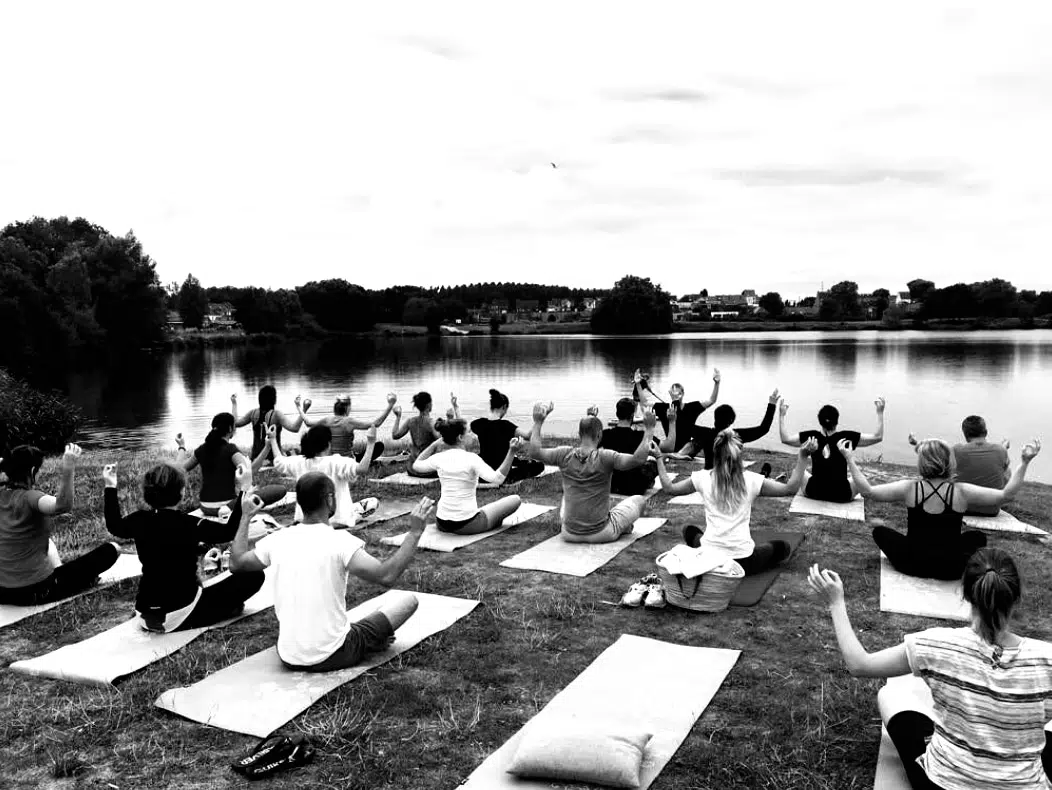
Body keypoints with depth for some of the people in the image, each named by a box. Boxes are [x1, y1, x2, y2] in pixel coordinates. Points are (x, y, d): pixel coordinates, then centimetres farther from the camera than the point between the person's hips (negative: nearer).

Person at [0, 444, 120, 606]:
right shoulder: (29, 498, -20)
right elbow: (62, 506, -44)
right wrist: (67, 472, -55)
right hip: (35, 591, -8)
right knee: (112, 549, 2)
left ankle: (59, 571, 28)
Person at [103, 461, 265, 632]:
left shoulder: (139, 521, -4)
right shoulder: (190, 525, -19)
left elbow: (114, 526, 19)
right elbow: (230, 531, -5)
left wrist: (110, 487, 27)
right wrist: (245, 488, -6)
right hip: (180, 616, -6)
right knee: (254, 576, -5)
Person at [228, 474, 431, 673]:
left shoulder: (277, 540, -2)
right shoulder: (340, 541, -17)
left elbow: (236, 564, 16)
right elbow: (386, 576, -26)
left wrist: (246, 517, 25)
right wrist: (415, 532, -20)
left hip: (288, 658, 5)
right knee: (408, 599, 7)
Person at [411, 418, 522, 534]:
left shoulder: (438, 458, -2)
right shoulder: (471, 458, -17)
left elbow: (416, 466, 19)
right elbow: (497, 478, -30)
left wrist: (434, 445, 20)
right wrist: (511, 452, -32)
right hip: (466, 525, -6)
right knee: (515, 500, 7)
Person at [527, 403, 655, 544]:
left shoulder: (565, 455, -9)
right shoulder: (605, 458, -19)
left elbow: (534, 452, 1)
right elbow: (638, 458, -27)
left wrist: (538, 422, 9)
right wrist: (649, 429, -20)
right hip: (601, 534, -4)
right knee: (639, 500, 19)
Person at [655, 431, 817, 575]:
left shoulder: (703, 478, -3)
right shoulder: (751, 480, -7)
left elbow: (669, 488, 9)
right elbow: (790, 488, -2)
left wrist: (659, 458, 19)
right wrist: (803, 456, 0)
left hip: (708, 558, 2)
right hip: (743, 561, -2)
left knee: (689, 530, 36)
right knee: (782, 547, 25)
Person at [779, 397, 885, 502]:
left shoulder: (811, 437, -8)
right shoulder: (847, 437, -11)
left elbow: (785, 439, 1)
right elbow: (878, 437, -5)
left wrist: (781, 415, 8)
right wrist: (880, 412, -1)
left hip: (814, 493, 1)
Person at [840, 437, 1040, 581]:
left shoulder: (909, 489, -14)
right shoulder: (962, 492, -14)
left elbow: (867, 491, -11)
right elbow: (1007, 494, -8)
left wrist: (850, 459, -5)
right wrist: (1025, 462, -5)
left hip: (913, 564, -2)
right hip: (951, 569, 2)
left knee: (880, 531, 25)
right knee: (977, 537, 32)